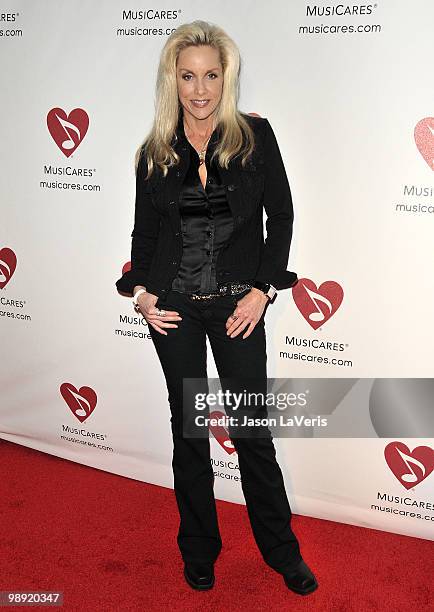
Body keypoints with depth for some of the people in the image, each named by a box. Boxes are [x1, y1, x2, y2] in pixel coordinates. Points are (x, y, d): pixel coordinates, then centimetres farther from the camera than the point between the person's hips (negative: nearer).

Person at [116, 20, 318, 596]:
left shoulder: (256, 135, -1)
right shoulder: (154, 153, 4)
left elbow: (281, 216, 0)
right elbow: (144, 231, 11)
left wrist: (263, 289, -7)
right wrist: (139, 289, -3)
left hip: (238, 304, -1)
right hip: (173, 306, 2)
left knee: (253, 430, 5)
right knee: (188, 429, 11)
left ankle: (281, 550, 26)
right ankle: (199, 550, 30)